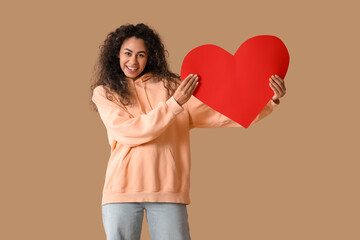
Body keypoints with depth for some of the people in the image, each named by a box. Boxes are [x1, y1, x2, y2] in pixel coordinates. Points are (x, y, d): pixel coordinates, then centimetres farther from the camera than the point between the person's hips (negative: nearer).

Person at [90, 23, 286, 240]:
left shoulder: (170, 86, 10)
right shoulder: (104, 93, 8)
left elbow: (218, 114, 3)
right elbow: (129, 132, -7)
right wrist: (175, 104, -13)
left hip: (168, 190, 0)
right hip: (122, 189, 0)